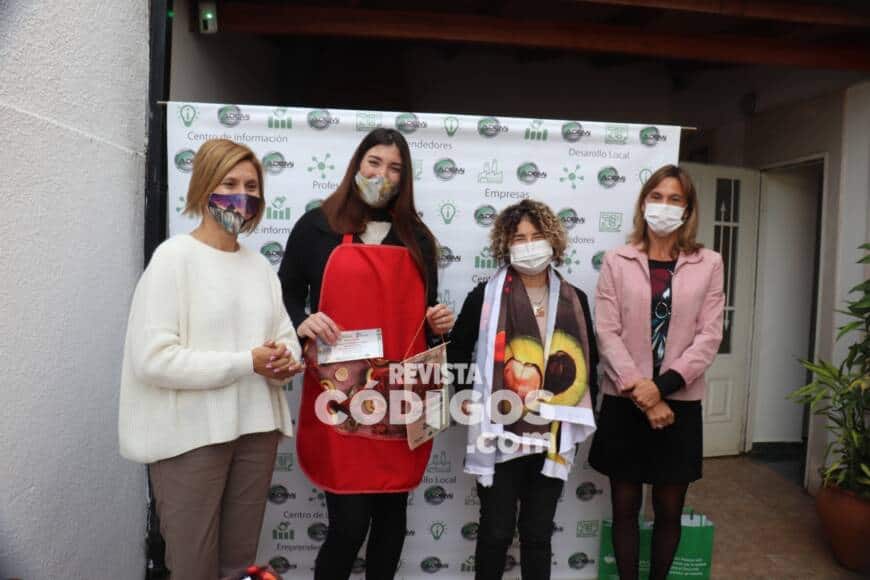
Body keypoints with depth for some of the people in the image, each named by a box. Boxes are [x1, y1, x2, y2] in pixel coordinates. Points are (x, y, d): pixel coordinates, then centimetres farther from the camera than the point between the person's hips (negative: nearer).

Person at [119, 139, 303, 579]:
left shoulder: (259, 264, 9)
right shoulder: (174, 256, -9)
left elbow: (285, 336, 11)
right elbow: (151, 358, -18)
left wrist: (284, 362, -12)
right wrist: (246, 363, -18)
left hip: (256, 429, 6)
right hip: (191, 435, -5)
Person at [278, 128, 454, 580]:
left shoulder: (418, 238, 14)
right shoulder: (317, 226, 3)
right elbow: (285, 295, 5)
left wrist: (439, 321, -2)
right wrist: (302, 322, -15)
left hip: (402, 400, 4)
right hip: (339, 401, -3)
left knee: (392, 512, 14)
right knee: (349, 522, -2)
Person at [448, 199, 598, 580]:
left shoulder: (574, 300, 6)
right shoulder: (486, 295, -4)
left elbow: (589, 359, 14)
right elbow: (457, 348, 4)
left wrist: (584, 408, 7)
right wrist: (466, 398, -3)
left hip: (553, 437, 3)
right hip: (500, 434, -3)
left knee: (539, 532, 16)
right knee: (496, 530, 9)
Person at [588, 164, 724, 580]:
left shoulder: (708, 264, 3)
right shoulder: (617, 261, 0)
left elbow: (709, 336, -3)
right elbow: (606, 333, -6)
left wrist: (662, 387, -14)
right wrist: (641, 393, -14)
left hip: (679, 403, 1)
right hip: (624, 402, 0)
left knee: (669, 511, 12)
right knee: (625, 507, 10)